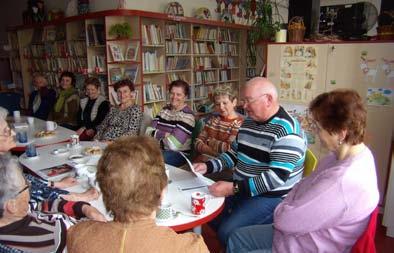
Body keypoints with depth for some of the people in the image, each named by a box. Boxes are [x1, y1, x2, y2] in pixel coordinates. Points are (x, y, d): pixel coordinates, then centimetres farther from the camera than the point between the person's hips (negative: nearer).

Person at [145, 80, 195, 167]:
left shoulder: (187, 115, -12)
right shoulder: (165, 109, 10)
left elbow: (173, 144, -20)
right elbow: (149, 131, 2)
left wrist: (157, 135, -4)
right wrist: (164, 134, -15)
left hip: (178, 154, -6)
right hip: (159, 149, 6)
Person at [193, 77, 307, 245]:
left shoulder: (287, 131, -20)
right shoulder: (248, 122, 6)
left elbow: (277, 177, -27)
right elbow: (234, 154, 16)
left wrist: (234, 188, -31)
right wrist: (207, 166, 1)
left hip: (272, 196, -8)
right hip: (241, 189, 8)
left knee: (227, 232, -22)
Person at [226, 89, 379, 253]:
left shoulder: (341, 182, -36)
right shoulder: (357, 152, -4)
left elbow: (285, 220, -26)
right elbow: (306, 188, 6)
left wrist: (280, 211, -5)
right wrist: (286, 208, -6)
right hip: (305, 231, 9)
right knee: (236, 238, 14)